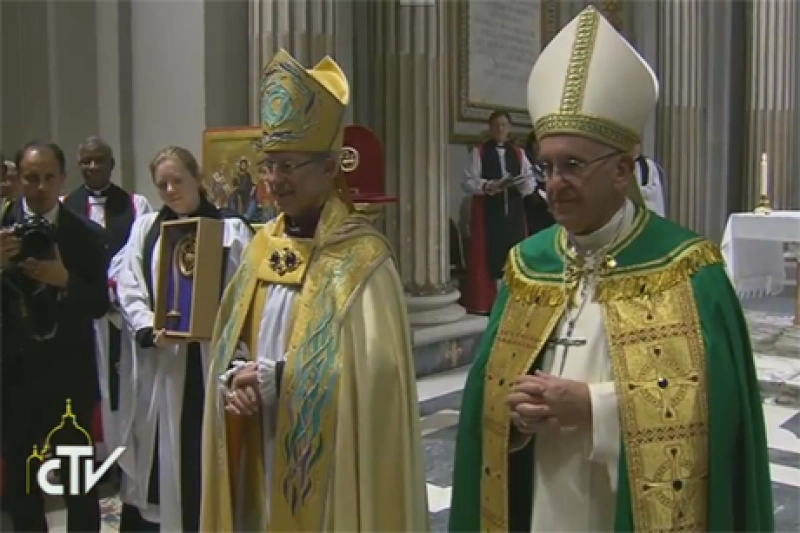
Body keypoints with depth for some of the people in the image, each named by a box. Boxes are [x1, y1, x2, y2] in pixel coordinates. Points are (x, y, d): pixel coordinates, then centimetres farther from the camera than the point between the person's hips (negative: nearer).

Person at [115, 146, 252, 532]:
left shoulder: (230, 229, 3)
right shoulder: (145, 228, 12)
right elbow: (128, 288, 3)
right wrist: (149, 329, -13)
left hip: (209, 358, -2)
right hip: (156, 358, 2)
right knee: (156, 456, 7)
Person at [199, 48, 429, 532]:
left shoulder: (362, 256, -14)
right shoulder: (265, 244, 6)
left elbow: (373, 365, -21)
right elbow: (231, 340, 11)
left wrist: (275, 376, -18)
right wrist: (237, 378, -10)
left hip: (329, 463, -6)